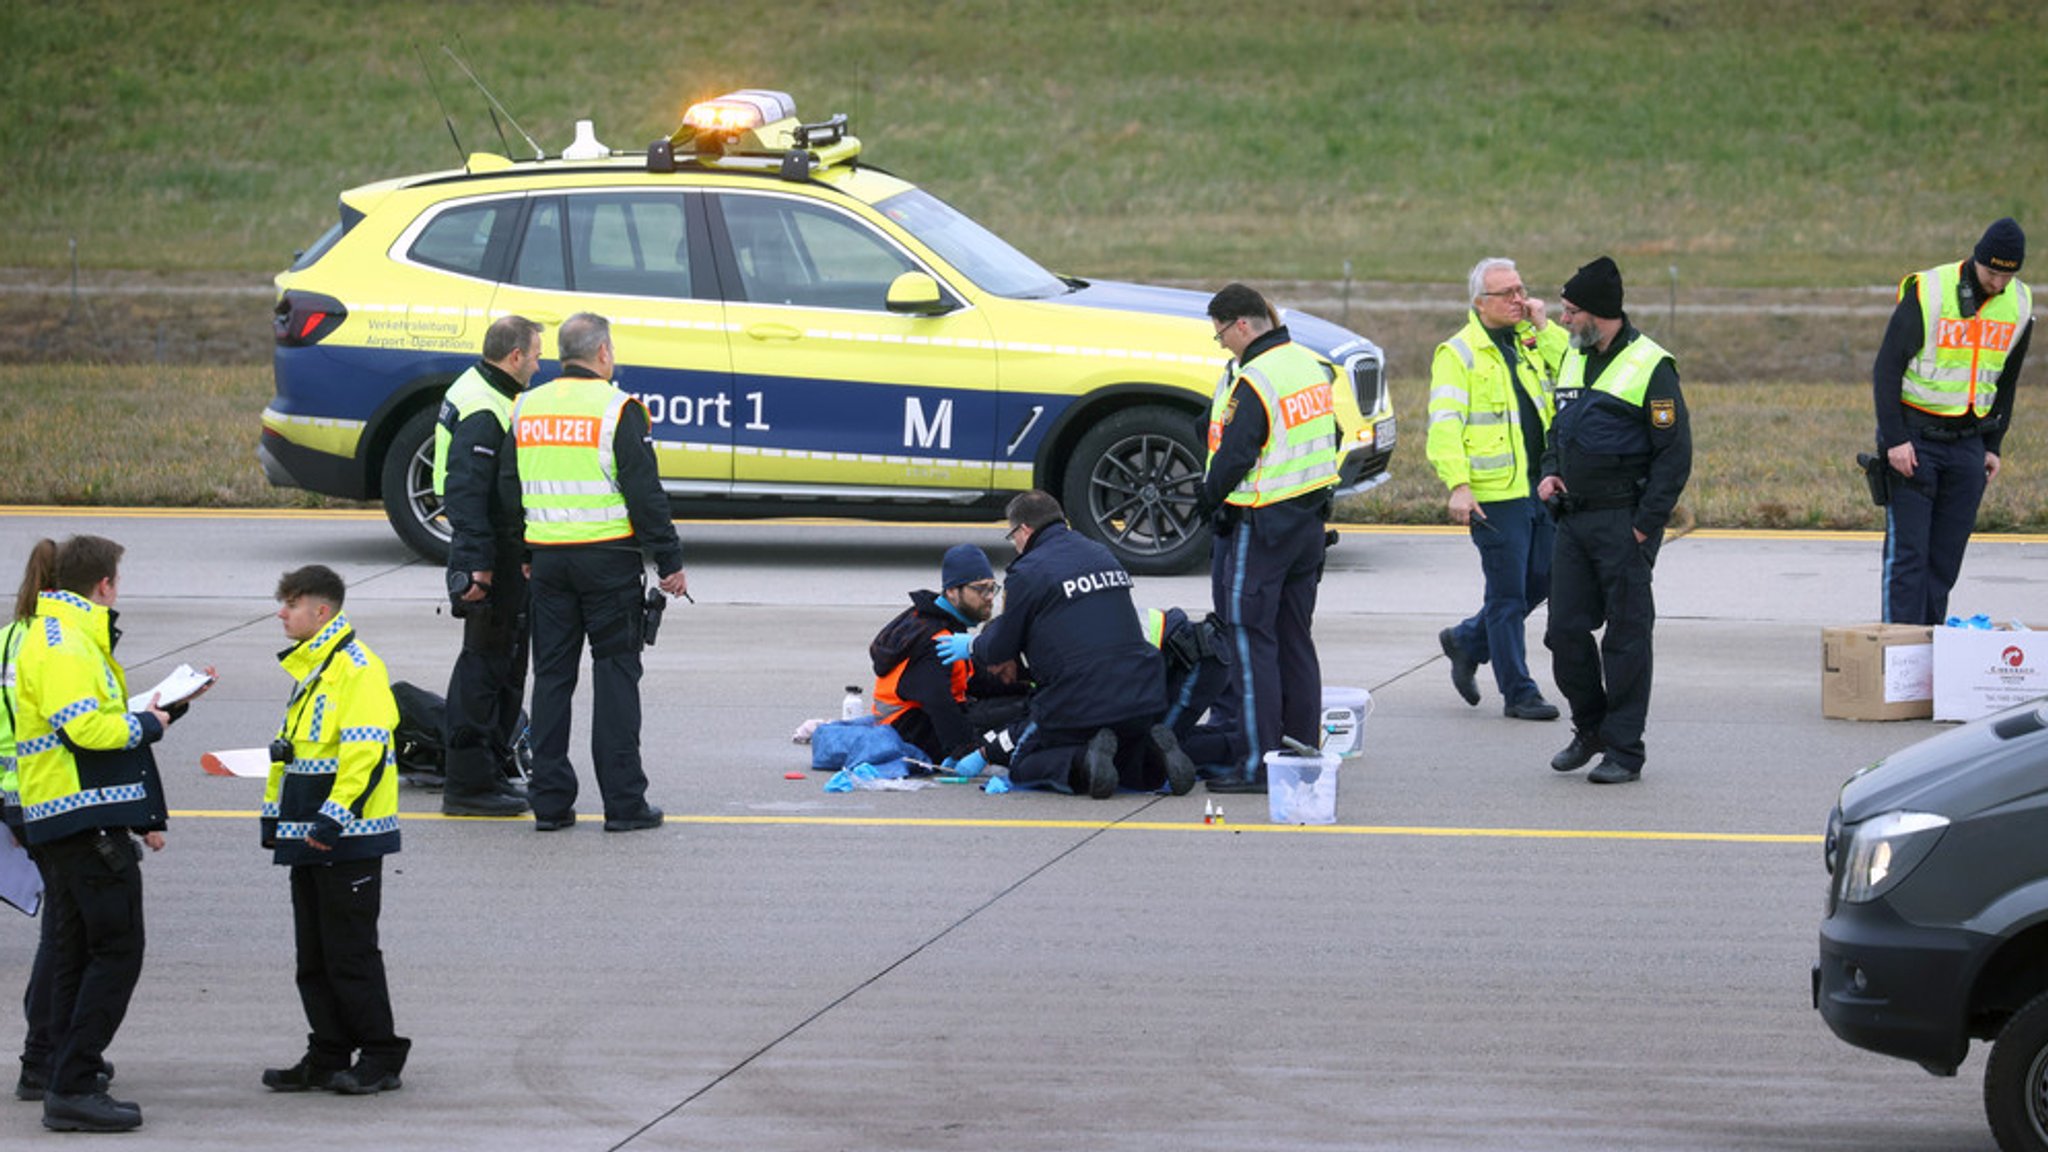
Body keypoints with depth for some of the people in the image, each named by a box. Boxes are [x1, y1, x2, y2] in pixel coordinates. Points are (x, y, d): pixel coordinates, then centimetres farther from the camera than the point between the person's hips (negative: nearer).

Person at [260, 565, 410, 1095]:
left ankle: (380, 1057, 2)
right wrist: (275, 813, 24)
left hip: (349, 839, -10)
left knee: (351, 952, -5)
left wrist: (336, 814, -25)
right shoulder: (310, 669, 17)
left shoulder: (357, 668, -14)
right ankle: (328, 1057, 16)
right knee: (314, 954, 11)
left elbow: (366, 751, -22)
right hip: (308, 835, 10)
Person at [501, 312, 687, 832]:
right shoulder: (617, 409, -10)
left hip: (547, 557, 5)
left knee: (551, 676, 9)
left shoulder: (527, 408, 8)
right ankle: (624, 802, -1)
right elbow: (645, 492, -11)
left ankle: (549, 801, 8)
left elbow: (509, 488, 14)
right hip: (607, 556, -5)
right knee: (615, 675, 0)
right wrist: (670, 561, -5)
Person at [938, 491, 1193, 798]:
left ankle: (1082, 763, -16)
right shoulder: (1102, 556, 16)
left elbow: (999, 650, 0)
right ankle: (1155, 750, -7)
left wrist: (971, 647, 26)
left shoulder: (1027, 573, -6)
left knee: (1022, 768, 14)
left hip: (1076, 707, -6)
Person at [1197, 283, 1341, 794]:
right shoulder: (1309, 365, 8)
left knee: (1249, 638, -4)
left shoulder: (1253, 383, -19)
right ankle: (1303, 748, 19)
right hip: (1310, 517, 9)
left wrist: (1210, 497, -3)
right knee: (1295, 637, 15)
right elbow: (1328, 436, 16)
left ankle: (1255, 762, -5)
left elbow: (1233, 458, -20)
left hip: (1259, 523, -9)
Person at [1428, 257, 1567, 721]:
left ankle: (1468, 641, 30)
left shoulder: (1533, 344, 13)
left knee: (1544, 579, 12)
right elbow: (1444, 425, -13)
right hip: (1495, 495, -6)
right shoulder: (1459, 354, -6)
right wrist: (1458, 485, -23)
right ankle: (1518, 693, 6)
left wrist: (1543, 328, -2)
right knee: (1508, 594, -1)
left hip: (1541, 487, 6)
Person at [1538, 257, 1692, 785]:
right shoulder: (1573, 361, 14)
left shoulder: (1650, 367, -10)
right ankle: (1590, 730, 23)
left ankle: (1624, 750, 2)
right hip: (1574, 519, 7)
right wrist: (1550, 472, 7)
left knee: (1626, 636, -3)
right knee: (1565, 631, 6)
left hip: (1624, 521, -7)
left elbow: (1675, 452, -11)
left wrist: (1645, 523, -15)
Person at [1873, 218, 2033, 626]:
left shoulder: (2019, 304, 3)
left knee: (1947, 555, 3)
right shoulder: (1927, 292, -14)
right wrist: (1894, 439, -16)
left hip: (1968, 441, 5)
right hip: (1914, 438, -5)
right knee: (1908, 549, -9)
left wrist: (1994, 446, 12)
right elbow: (1886, 368, -11)